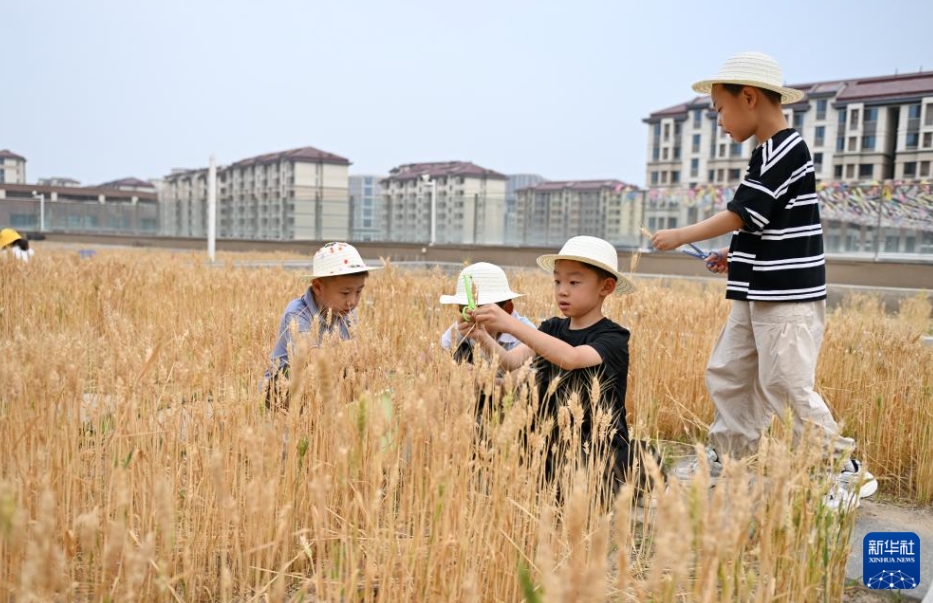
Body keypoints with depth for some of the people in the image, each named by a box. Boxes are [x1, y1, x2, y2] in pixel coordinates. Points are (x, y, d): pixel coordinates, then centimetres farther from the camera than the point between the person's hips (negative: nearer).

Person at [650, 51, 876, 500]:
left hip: (789, 298, -10)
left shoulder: (785, 150, -14)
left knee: (787, 385, -7)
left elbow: (742, 213, -16)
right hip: (756, 296, 10)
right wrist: (738, 255, 11)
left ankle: (845, 470, 6)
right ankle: (725, 459, 24)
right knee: (727, 374, 13)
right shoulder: (769, 154, 15)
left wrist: (681, 236, -9)